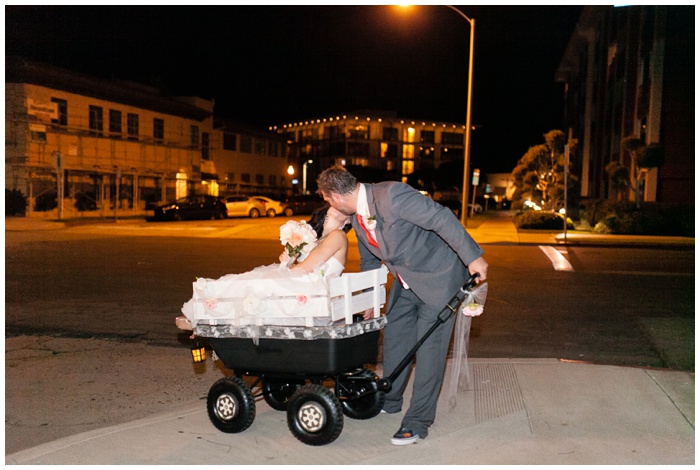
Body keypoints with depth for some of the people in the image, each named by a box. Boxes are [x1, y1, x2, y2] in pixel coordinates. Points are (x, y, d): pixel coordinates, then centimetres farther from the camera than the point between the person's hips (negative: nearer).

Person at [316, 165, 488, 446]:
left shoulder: (391, 194, -28)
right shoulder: (356, 217, 1)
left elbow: (441, 217, -27)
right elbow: (369, 260, 15)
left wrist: (473, 257, -27)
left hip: (439, 277, -9)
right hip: (406, 283, 9)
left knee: (429, 347, -5)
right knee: (394, 338, 16)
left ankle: (418, 421, 6)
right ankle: (389, 401, 37)